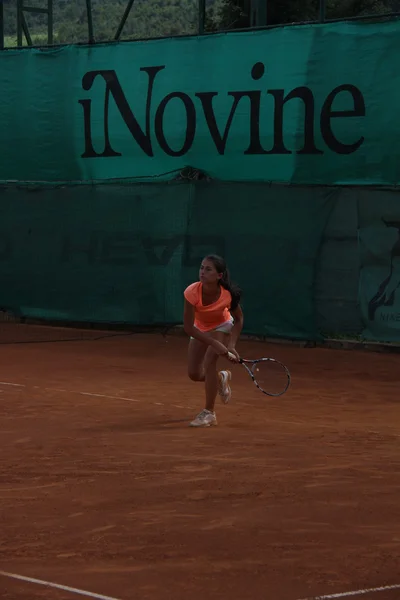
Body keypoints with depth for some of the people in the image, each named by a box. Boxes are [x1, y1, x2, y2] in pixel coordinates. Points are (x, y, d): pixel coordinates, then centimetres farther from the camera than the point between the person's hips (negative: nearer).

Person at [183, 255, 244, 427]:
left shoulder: (229, 295, -33)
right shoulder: (192, 292, -35)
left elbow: (238, 319, -12)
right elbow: (188, 327, -31)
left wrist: (232, 344, -26)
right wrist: (215, 344, -37)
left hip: (222, 327, -2)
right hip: (200, 330, 2)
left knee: (209, 361, -24)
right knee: (194, 374, 1)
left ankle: (209, 413, -10)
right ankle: (221, 378, 37)